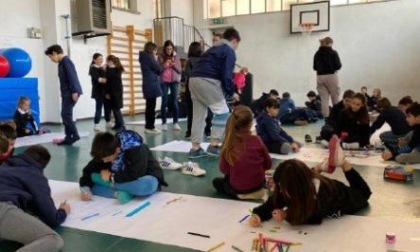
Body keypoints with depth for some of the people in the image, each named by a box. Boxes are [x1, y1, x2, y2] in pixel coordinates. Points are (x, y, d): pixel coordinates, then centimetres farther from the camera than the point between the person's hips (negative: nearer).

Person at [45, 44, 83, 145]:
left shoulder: (66, 61, -10)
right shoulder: (62, 63, 19)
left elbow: (72, 76, -19)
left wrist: (74, 92, -23)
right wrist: (68, 93, 18)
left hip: (71, 93, -10)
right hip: (66, 93, 10)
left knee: (65, 114, -12)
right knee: (66, 114, 9)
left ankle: (74, 135, -6)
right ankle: (69, 137, 12)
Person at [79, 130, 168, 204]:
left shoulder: (136, 150, -29)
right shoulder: (105, 152, -12)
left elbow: (135, 175, -36)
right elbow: (89, 170, -10)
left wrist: (111, 177, -28)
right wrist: (85, 188, -27)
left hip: (145, 179, -5)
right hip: (120, 180, 5)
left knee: (148, 185, -42)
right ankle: (119, 193, -31)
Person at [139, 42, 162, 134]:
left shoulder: (145, 57, 19)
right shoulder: (148, 57, -10)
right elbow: (159, 69, -9)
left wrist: (154, 59, 11)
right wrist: (156, 60, 6)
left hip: (148, 85, 10)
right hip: (151, 85, -10)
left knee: (149, 106, 11)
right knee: (152, 107, -8)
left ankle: (148, 126, 14)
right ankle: (150, 127, -6)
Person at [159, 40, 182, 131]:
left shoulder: (176, 56, 5)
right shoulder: (161, 57, 1)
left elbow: (180, 70, 3)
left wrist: (174, 64, -13)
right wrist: (164, 65, -17)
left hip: (174, 81, 1)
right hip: (164, 81, -1)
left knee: (175, 102, -1)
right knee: (164, 102, -1)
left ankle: (176, 123, 4)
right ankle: (164, 123, 4)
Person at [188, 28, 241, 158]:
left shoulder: (214, 48, 30)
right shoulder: (229, 51, 3)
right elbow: (226, 74, -9)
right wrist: (230, 92, 3)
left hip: (194, 79, 9)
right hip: (206, 80, -9)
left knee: (198, 115, 13)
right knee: (222, 111, 1)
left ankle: (195, 148, 15)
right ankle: (214, 145, -1)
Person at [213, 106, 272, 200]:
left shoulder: (229, 143, -15)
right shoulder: (257, 140, -15)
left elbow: (223, 169, -7)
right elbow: (268, 165, -3)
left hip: (236, 188, -4)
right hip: (258, 184, 4)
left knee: (216, 182, 27)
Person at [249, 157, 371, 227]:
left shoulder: (322, 192, -50)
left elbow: (315, 218, -39)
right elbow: (274, 202, -27)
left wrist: (286, 216, -45)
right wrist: (258, 215, -45)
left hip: (343, 197, -3)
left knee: (362, 194, 30)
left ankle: (343, 164, 28)